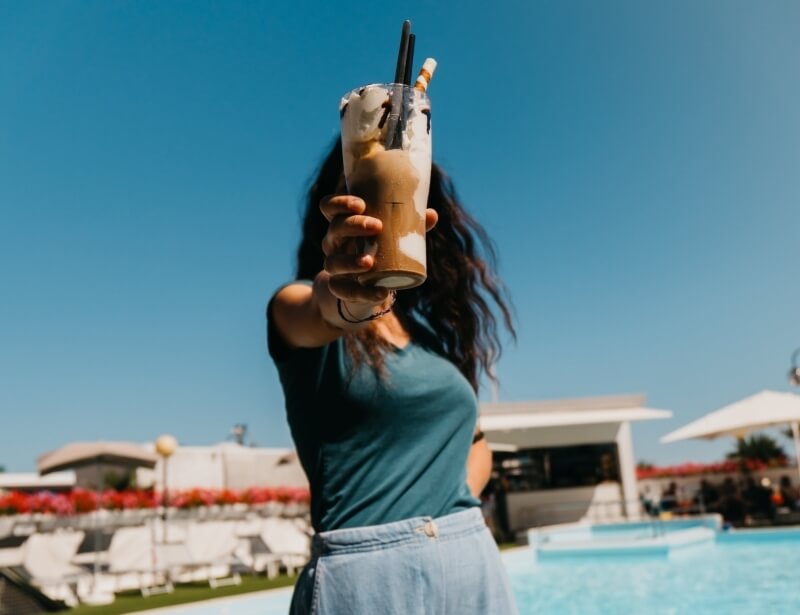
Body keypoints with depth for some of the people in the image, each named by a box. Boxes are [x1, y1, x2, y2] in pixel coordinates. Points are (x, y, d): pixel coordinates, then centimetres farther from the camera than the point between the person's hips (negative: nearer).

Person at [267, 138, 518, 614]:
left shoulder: (441, 325, 10)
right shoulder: (295, 307, -3)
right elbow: (325, 311, -27)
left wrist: (458, 502, 2)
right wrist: (351, 294, -48)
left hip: (473, 561, 5)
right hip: (363, 570, -4)